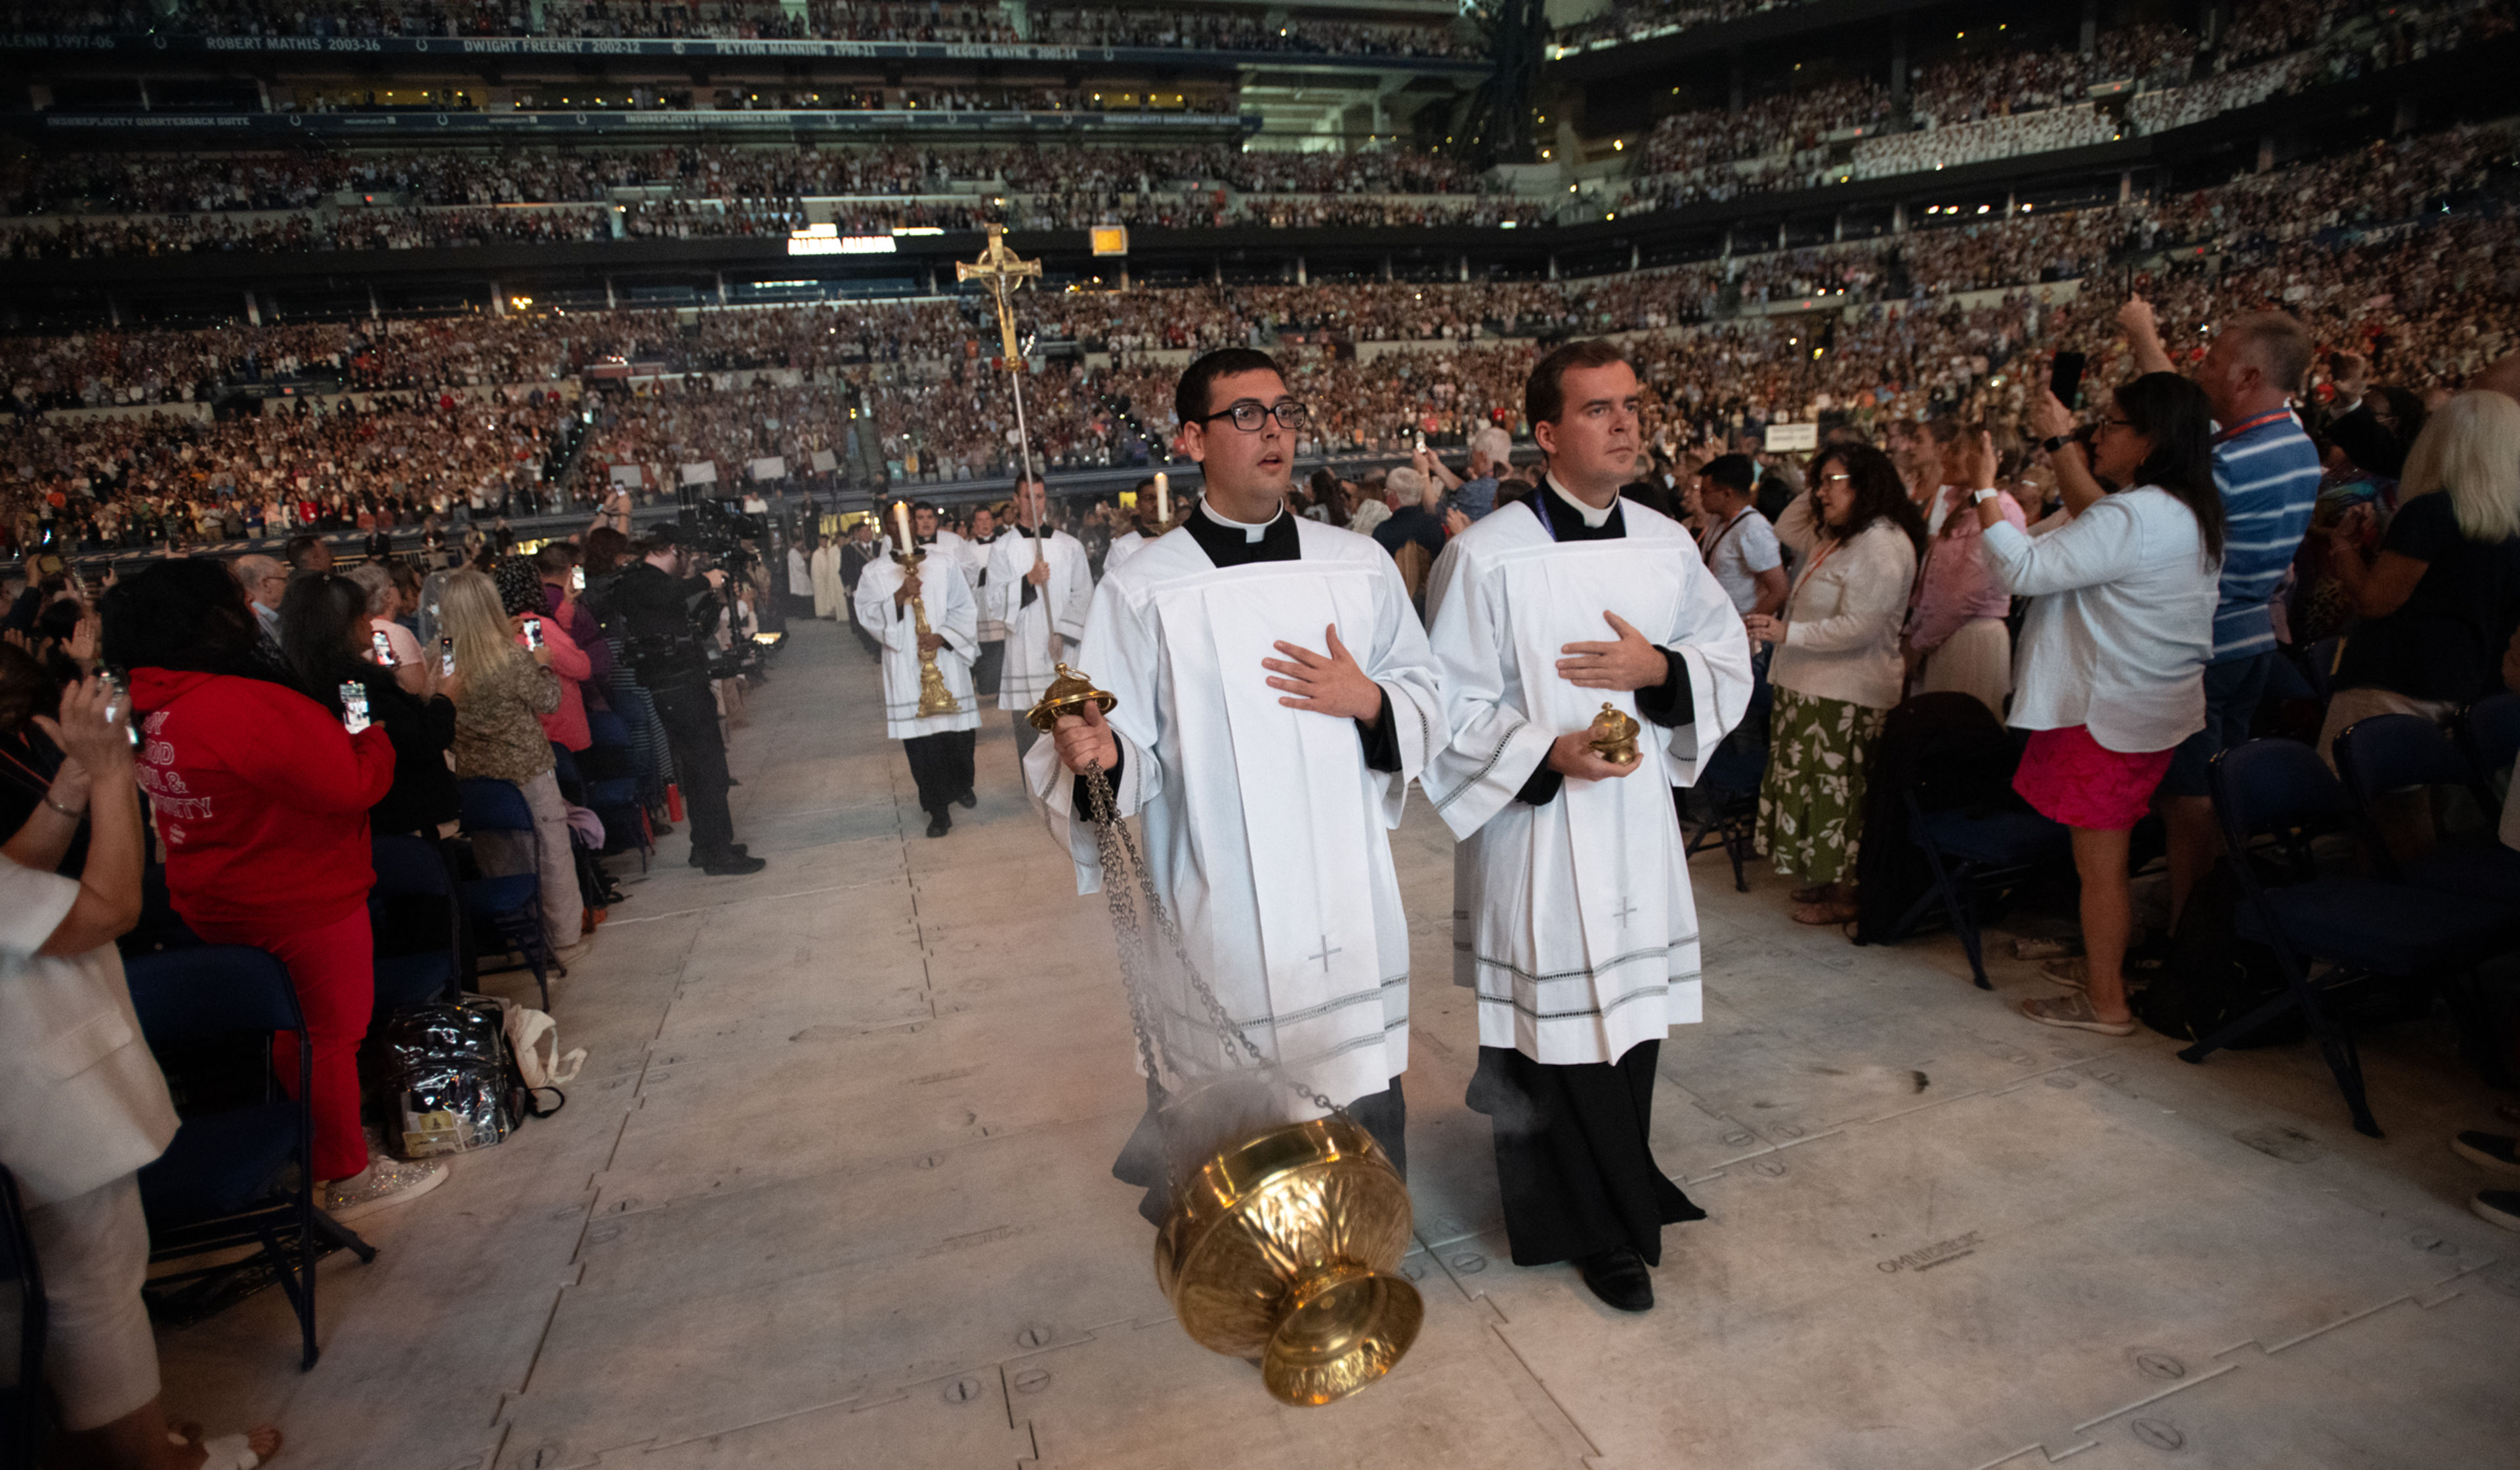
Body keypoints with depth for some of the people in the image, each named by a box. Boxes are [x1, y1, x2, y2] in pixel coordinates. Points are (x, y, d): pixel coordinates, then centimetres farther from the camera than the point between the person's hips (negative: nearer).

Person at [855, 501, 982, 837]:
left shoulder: (945, 564, 6)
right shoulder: (876, 573, 6)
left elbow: (965, 609, 3)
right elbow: (867, 615, -4)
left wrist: (942, 636, -12)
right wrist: (898, 598, -19)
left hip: (947, 662, 1)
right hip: (906, 669, -1)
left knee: (958, 732, 7)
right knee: (920, 740, -3)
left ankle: (962, 785, 35)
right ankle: (938, 810, 5)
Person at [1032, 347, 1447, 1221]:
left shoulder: (1359, 565, 5)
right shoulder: (1142, 590, -5)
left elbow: (1429, 704, 11)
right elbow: (1131, 752, -6)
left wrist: (1369, 702, -10)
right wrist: (1096, 753, -29)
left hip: (1349, 908, 3)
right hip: (1220, 924, -3)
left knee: (1366, 1108, 16)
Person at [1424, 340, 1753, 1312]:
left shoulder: (1667, 546, 5)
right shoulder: (1486, 557, -12)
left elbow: (1732, 663, 10)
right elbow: (1451, 707, -10)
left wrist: (1660, 669, -10)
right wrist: (1547, 751, -23)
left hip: (1639, 820, 5)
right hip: (1534, 831, -5)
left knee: (1634, 1015, 17)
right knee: (1556, 1032, 5)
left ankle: (1620, 1191, 42)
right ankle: (1600, 1228, 28)